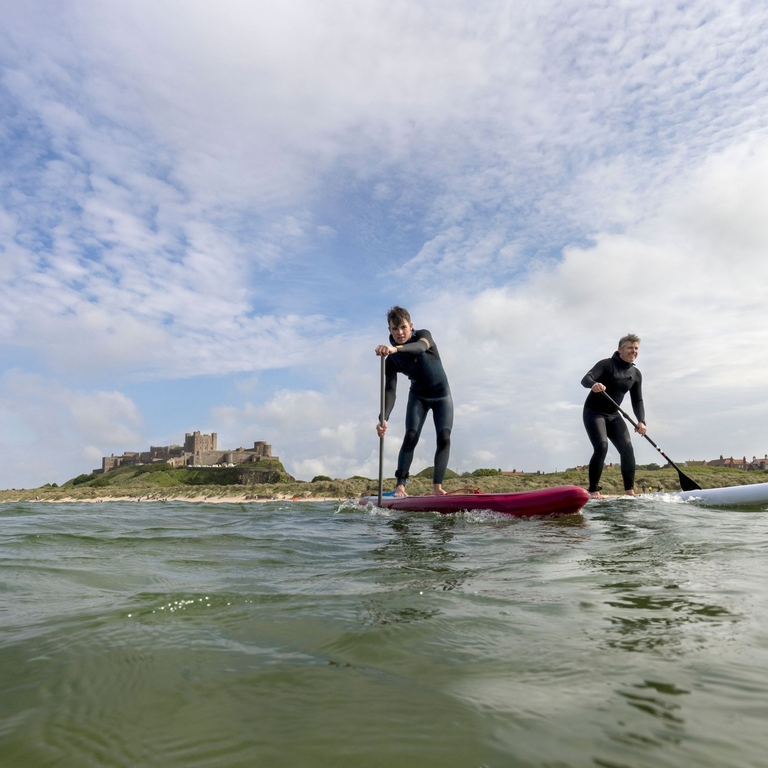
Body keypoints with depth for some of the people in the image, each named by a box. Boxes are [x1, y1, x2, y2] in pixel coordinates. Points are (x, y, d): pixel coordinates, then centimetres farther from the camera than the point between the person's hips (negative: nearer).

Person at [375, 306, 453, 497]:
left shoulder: (423, 335, -20)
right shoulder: (392, 359, -16)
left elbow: (420, 347, -46)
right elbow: (390, 390, -24)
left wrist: (396, 349, -68)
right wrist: (383, 418, -42)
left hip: (442, 395, -1)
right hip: (418, 397, 1)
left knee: (444, 438, -14)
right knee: (411, 436, -17)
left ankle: (437, 486, -10)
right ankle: (400, 485, -17)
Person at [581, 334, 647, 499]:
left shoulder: (636, 374, 7)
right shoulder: (606, 364, -13)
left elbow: (637, 401, 8)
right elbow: (585, 379, -28)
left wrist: (641, 421, -9)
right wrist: (593, 384, -52)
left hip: (613, 415, 6)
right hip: (594, 412, -6)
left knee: (627, 449, -7)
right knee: (602, 447, -22)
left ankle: (630, 492, 1)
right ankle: (593, 491, -17)